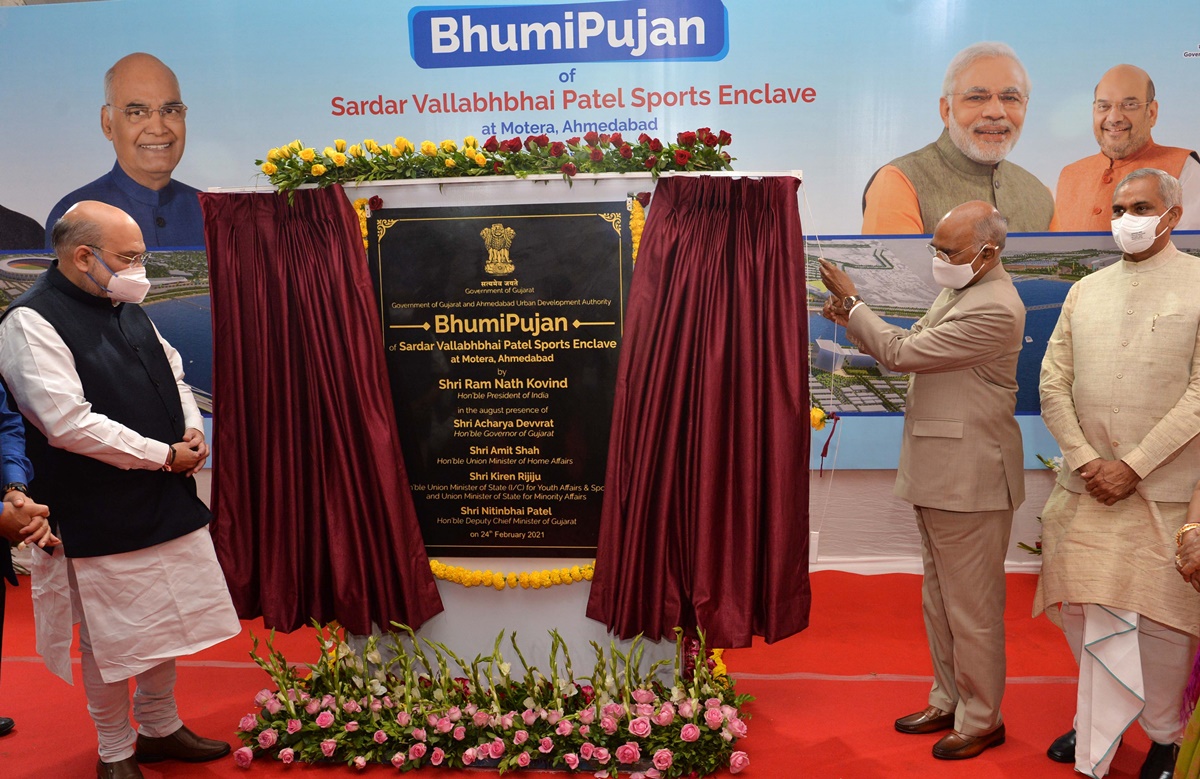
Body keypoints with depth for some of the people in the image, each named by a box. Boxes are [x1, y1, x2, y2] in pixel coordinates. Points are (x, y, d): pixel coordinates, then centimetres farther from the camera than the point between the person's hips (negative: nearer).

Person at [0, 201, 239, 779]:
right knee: (111, 640, 7)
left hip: (168, 502, 8)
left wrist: (193, 433, 0)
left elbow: (172, 376, 20)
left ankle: (160, 729, 37)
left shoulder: (126, 307, 10)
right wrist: (166, 455, -18)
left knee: (165, 624, 18)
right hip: (101, 519, -8)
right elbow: (68, 423, -24)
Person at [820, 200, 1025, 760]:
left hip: (970, 479, -10)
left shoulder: (994, 308, -21)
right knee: (939, 599, 20)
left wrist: (852, 302, -11)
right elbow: (905, 348, 15)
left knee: (971, 607, 4)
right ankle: (948, 702, 35)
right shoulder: (957, 292, 12)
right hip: (937, 476, 10)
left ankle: (982, 719, 21)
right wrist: (851, 318, 0)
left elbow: (901, 352, -21)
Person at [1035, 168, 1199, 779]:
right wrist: (1085, 460, -6)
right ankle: (1098, 722, 28)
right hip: (1084, 485, 4)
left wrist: (1133, 466, -14)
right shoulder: (1085, 291, 10)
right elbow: (1053, 383, 6)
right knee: (1085, 610, 9)